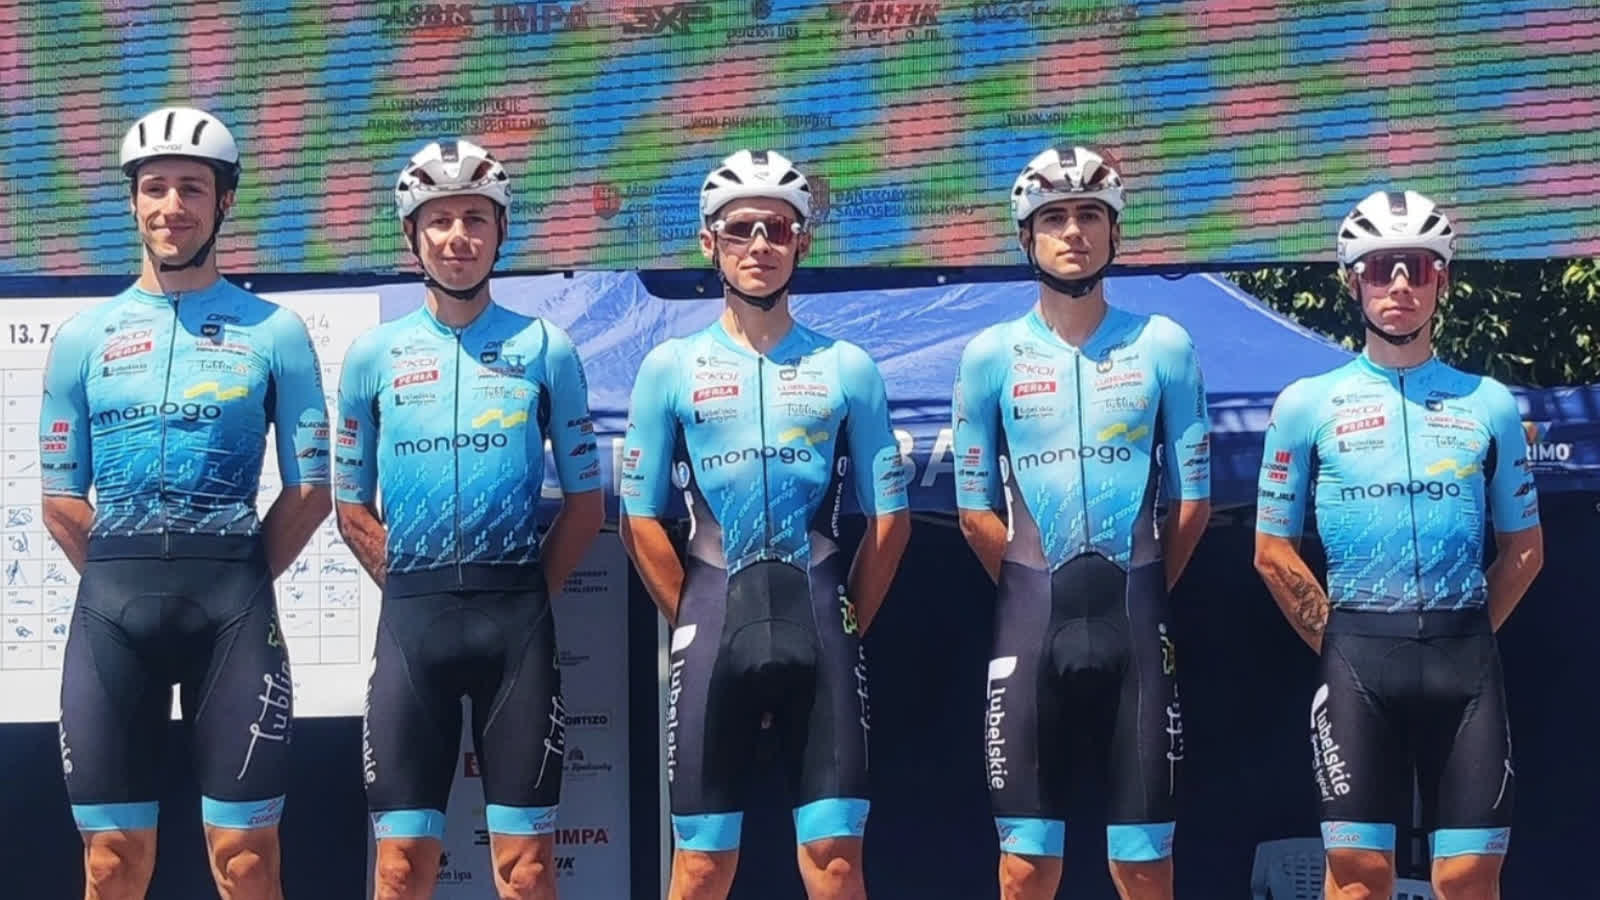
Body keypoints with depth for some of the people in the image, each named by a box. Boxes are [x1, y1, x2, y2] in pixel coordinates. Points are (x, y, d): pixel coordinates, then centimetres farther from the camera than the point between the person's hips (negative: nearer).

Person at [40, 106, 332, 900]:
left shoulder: (275, 332, 5)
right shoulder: (83, 336, 9)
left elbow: (311, 489, 5)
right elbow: (62, 500, 11)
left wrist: (238, 581, 2)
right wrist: (125, 582, 5)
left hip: (233, 602, -1)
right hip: (112, 602, 2)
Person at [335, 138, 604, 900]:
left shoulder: (545, 349, 5)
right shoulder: (373, 354, 7)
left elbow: (585, 502, 8)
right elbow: (352, 506, 12)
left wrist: (528, 596, 2)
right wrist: (412, 590, 4)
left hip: (516, 615, -1)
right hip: (412, 616, 1)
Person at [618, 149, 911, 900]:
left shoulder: (846, 368, 7)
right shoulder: (671, 367, 6)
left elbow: (889, 517, 8)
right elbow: (641, 520, 6)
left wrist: (846, 625, 2)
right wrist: (696, 621, 1)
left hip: (818, 615, 0)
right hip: (713, 616, 0)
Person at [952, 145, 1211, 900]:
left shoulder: (1163, 346, 3)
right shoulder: (992, 354, 4)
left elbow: (1192, 498, 7)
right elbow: (975, 506, 7)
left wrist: (1140, 596, 6)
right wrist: (1038, 595, 3)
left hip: (1137, 616, 0)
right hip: (1032, 617, 0)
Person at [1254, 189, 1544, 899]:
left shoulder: (1489, 404, 9)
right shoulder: (1308, 403, 5)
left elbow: (1523, 549, 14)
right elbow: (1273, 552, 7)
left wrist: (1463, 635, 6)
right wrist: (1338, 642, 2)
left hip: (1465, 657, 1)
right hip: (1358, 656, -1)